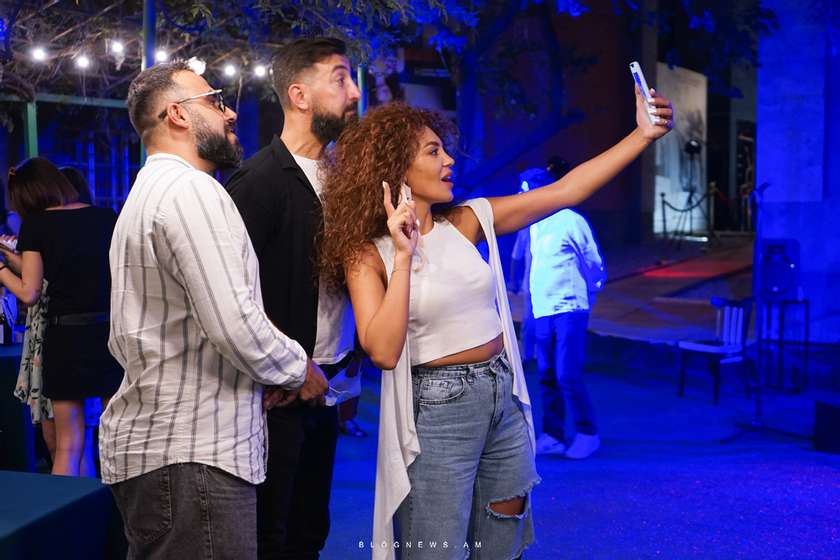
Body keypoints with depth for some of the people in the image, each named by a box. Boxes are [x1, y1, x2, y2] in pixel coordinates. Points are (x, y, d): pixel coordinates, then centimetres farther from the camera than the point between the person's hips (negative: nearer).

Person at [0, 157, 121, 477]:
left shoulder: (36, 224, -1)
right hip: (111, 328, 3)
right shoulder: (106, 217, 7)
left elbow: (29, 294, -5)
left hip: (66, 334, -2)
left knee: (68, 445, 5)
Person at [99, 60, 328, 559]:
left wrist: (250, 385, 14)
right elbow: (234, 324, -22)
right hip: (189, 457, -11)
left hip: (147, 439, 11)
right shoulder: (190, 188, -13)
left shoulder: (147, 192, 20)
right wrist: (300, 371, -3)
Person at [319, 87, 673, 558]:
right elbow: (383, 351, -21)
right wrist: (404, 257, -23)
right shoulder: (367, 254, -8)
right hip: (436, 410, -5)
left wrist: (642, 135, -2)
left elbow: (565, 192, 2)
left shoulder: (467, 223, 4)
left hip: (503, 398, 5)